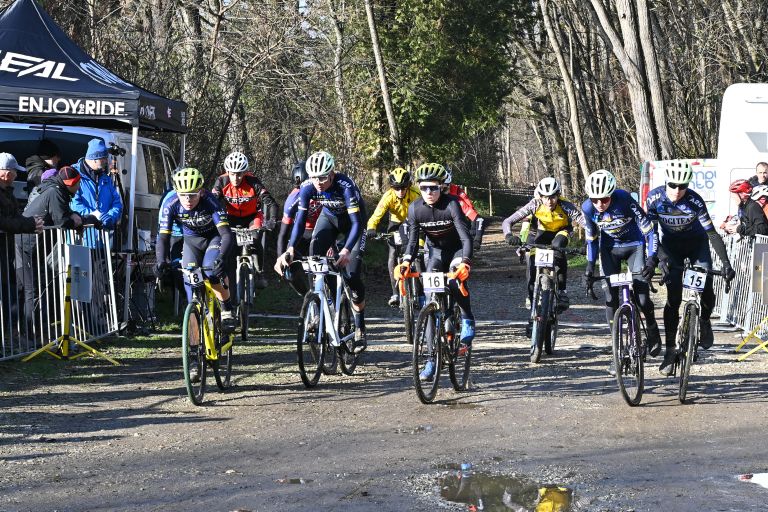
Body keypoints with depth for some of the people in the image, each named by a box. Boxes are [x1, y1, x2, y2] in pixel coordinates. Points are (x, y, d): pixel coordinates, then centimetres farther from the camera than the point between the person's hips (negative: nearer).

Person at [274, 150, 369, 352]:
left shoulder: (345, 186, -36)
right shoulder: (308, 188, -25)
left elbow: (357, 222, -39)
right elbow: (299, 221, -23)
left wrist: (346, 251, -51)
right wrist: (290, 249, -38)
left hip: (352, 221, -4)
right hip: (329, 217, 4)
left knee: (353, 275, -14)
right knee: (314, 258, -23)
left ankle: (360, 330, -1)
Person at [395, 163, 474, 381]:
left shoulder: (451, 204, -26)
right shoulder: (415, 208, -15)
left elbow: (466, 236, -34)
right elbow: (413, 240, -16)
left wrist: (465, 262, -50)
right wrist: (405, 263, -35)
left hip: (458, 250, -3)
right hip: (436, 251, 4)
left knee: (455, 280, -35)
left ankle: (468, 320, -7)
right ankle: (432, 359, -5)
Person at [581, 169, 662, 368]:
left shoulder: (625, 200, -30)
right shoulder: (588, 208, -19)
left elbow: (648, 230, -27)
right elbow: (591, 239, -4)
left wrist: (651, 259, -36)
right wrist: (590, 265, -13)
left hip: (634, 245, -3)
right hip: (610, 249, 3)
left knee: (642, 297, -13)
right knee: (611, 298, -7)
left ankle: (652, 330, 19)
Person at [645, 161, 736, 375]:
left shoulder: (694, 201, -28)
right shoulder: (654, 198, -24)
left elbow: (712, 233, -27)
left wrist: (726, 263, -33)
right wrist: (660, 259, -32)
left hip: (696, 243, 0)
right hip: (671, 246, 0)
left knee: (707, 291, -15)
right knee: (673, 299, -10)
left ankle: (704, 321, 19)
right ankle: (670, 351, -5)